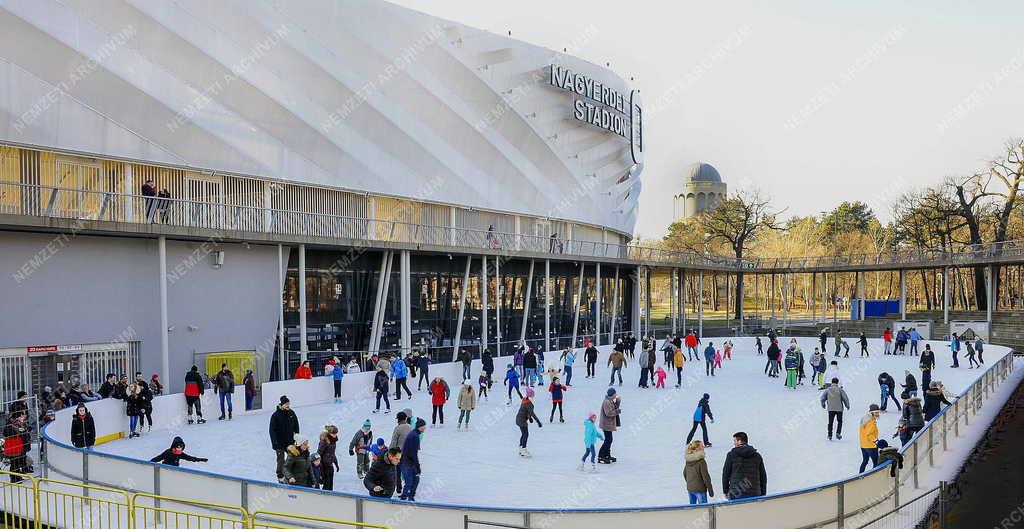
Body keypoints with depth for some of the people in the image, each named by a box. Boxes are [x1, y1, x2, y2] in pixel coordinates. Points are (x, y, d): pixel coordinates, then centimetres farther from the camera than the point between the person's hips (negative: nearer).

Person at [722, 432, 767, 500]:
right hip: (755, 494, 3)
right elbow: (763, 476, 13)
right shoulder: (757, 456, 10)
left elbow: (725, 474, 2)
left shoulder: (731, 455, 0)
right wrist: (763, 494, 20)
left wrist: (725, 491, 12)